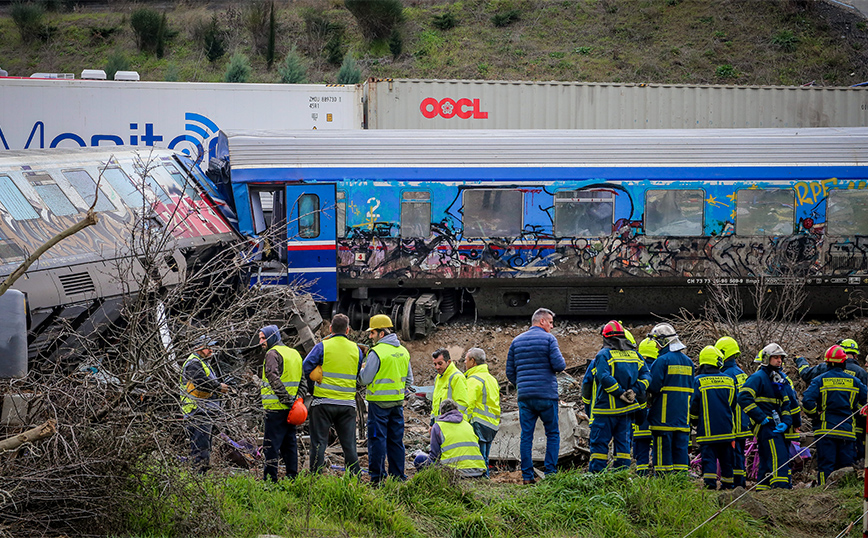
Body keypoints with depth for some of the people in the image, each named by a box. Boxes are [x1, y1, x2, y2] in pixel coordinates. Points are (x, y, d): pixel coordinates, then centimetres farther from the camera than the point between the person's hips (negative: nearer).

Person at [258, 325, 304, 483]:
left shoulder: (273, 353, -9)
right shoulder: (295, 353, 18)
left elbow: (274, 379, -21)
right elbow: (303, 380, 19)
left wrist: (287, 399, -19)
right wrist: (298, 399, 12)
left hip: (276, 407, -8)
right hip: (292, 409, 8)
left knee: (271, 444, -6)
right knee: (289, 443, 13)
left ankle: (270, 477, -8)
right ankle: (292, 475, 13)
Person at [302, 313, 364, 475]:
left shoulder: (322, 347, -6)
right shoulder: (356, 349, 6)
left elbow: (306, 368, -9)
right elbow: (360, 375, 16)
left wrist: (315, 377, 7)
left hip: (324, 402, -3)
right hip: (348, 403, 3)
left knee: (319, 442, 2)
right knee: (349, 444, 8)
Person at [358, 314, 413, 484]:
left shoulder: (377, 352, -14)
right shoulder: (403, 352, 9)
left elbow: (365, 379, -12)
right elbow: (409, 379, 16)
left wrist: (361, 369, 7)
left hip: (379, 402, -7)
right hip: (398, 402, 7)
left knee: (377, 438, -2)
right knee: (396, 439, 11)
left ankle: (377, 477, -3)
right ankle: (398, 475, 14)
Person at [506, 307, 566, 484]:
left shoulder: (517, 341, 11)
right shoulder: (548, 338, -4)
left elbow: (510, 372, 12)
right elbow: (559, 365, -13)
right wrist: (562, 364, 9)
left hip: (524, 396, 4)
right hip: (546, 395, -4)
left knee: (526, 436, 5)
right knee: (553, 434, 7)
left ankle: (527, 475, 2)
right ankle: (550, 473, 0)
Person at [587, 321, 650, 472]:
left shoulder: (604, 355, -7)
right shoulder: (634, 355, 11)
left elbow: (604, 378, -21)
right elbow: (646, 375, 4)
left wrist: (621, 393, -16)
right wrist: (634, 391, -4)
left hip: (607, 408, -5)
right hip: (627, 409, 5)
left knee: (600, 443, 0)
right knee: (623, 442, 11)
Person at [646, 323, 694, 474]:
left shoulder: (662, 361, -12)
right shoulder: (688, 361, 12)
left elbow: (653, 387, -14)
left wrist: (649, 401, 4)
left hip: (664, 415, -6)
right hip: (682, 416, 6)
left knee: (663, 448, -3)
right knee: (680, 447, 8)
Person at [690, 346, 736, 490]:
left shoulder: (698, 381, -7)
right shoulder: (729, 380, 2)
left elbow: (694, 406, -5)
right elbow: (733, 404, 13)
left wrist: (694, 421, 13)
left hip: (707, 429, -3)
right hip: (726, 429, 3)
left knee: (709, 456, -1)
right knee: (726, 457, 12)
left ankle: (710, 482, -13)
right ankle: (728, 484, 17)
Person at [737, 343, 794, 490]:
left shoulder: (780, 380, 20)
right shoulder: (758, 377, -8)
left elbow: (786, 404, 22)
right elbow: (744, 398, -18)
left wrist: (785, 423, 2)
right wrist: (761, 418, -19)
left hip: (776, 427, 9)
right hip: (765, 426, -9)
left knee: (767, 462, 11)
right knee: (779, 458, -20)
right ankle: (781, 488, -26)